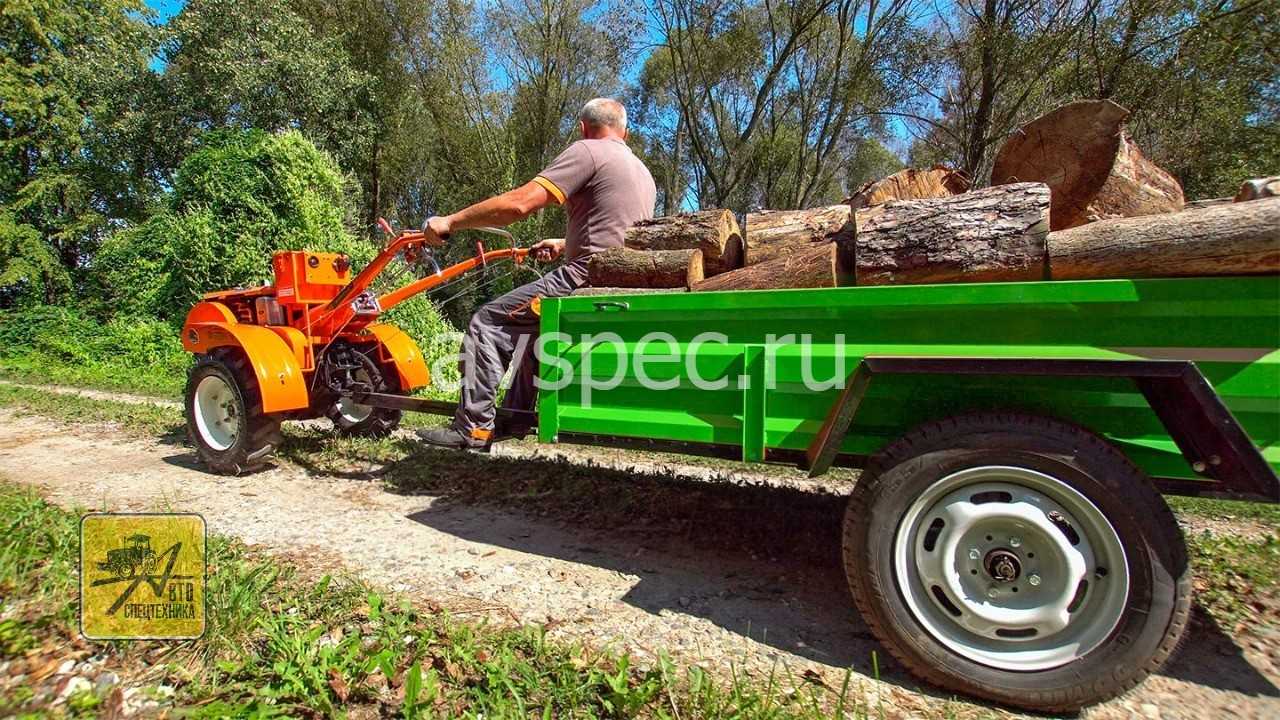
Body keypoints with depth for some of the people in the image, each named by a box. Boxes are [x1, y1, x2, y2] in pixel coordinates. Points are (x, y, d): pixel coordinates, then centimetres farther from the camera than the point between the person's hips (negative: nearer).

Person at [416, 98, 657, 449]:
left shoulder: (587, 151, -5)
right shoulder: (643, 173, 22)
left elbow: (519, 202, -16)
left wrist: (451, 221, -9)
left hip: (585, 277, -9)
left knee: (488, 321, -1)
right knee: (533, 329, 26)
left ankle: (473, 426, -2)